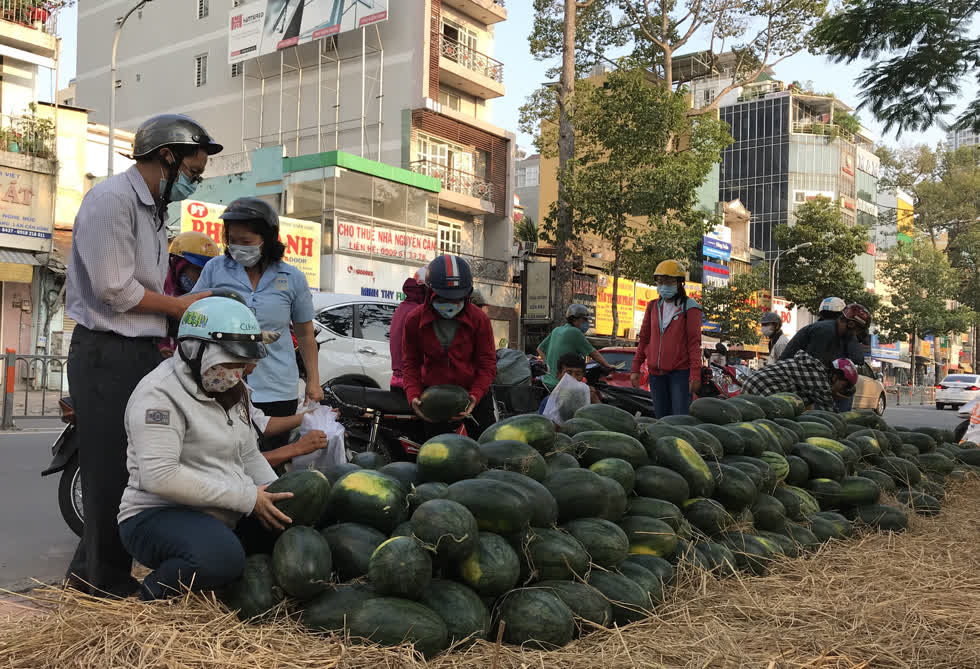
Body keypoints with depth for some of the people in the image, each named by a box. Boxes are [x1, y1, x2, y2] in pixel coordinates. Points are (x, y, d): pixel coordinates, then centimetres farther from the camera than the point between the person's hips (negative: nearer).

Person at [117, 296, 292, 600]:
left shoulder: (233, 391, 14)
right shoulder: (160, 393, -15)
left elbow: (249, 455, 22)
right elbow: (160, 476, -26)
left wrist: (278, 495, 2)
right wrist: (246, 498, -23)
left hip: (226, 517, 9)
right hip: (160, 516, -9)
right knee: (220, 556, -37)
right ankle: (156, 593, -7)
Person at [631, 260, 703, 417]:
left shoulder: (689, 307, -2)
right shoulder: (653, 306, 13)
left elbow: (694, 342, -7)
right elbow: (644, 339, 17)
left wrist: (695, 374, -15)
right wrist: (635, 368, 12)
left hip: (681, 372, -5)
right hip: (656, 373, 5)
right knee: (661, 418, 8)